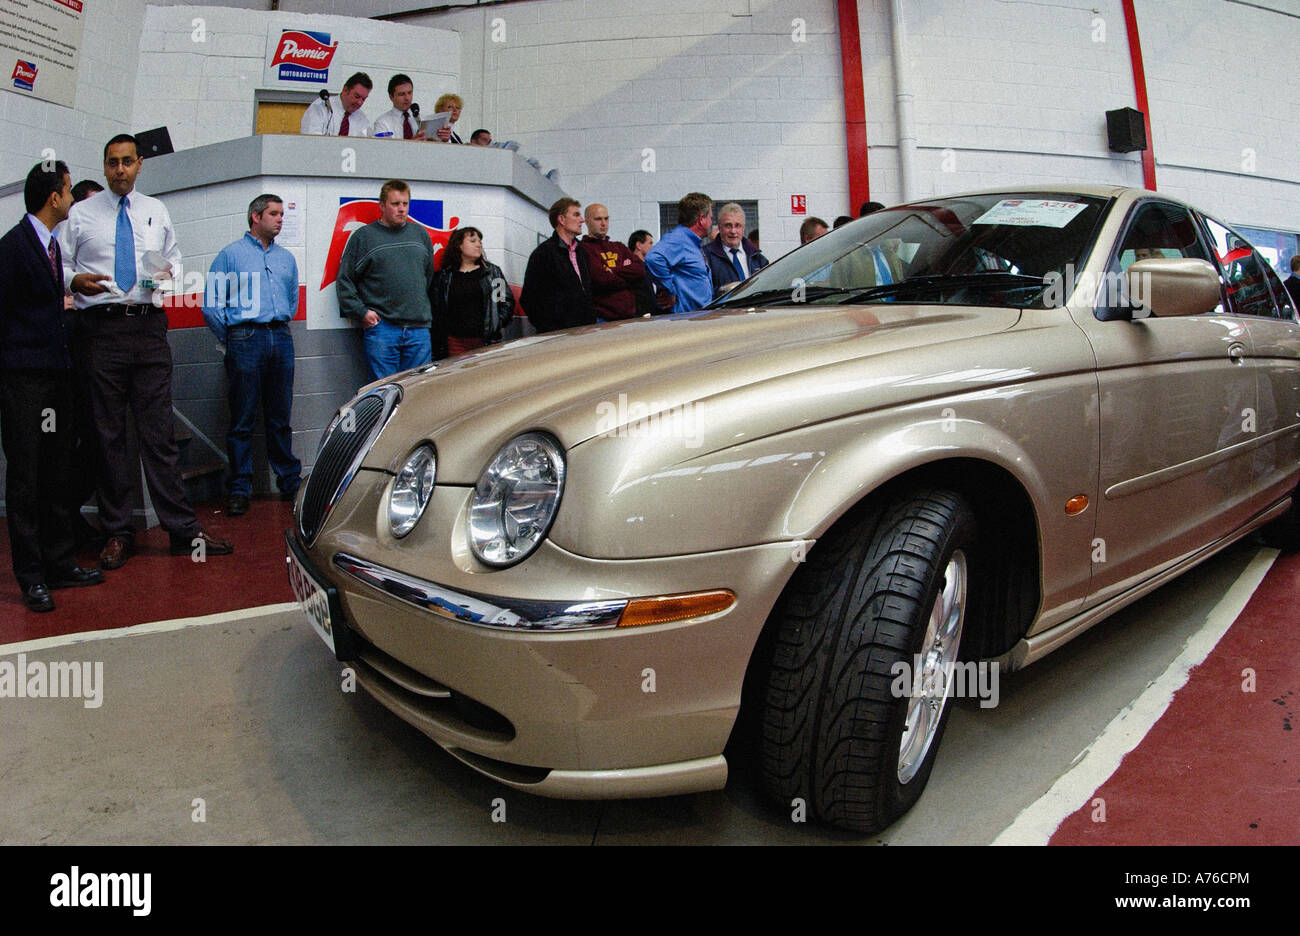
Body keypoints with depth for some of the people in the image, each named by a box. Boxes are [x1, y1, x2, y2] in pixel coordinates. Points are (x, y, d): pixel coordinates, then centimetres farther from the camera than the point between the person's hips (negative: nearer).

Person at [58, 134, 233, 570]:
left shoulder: (156, 211, 17)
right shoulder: (81, 215, 10)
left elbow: (174, 258, 21)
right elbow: (59, 267, 10)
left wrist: (169, 272, -1)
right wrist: (76, 281, -12)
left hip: (150, 326, 1)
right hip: (102, 328, -1)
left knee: (158, 433, 0)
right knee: (109, 433, 3)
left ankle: (183, 531, 1)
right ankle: (117, 532, 12)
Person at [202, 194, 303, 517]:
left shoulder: (286, 258, 19)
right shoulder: (231, 254, 5)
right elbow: (211, 305, 3)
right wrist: (229, 338, 4)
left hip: (281, 339, 4)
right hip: (245, 339, -4)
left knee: (280, 418, 7)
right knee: (243, 420, -2)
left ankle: (289, 481, 13)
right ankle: (239, 489, 3)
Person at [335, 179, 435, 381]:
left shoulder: (421, 234, 14)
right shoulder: (363, 236, 3)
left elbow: (430, 276, 21)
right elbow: (345, 280, 3)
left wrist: (425, 309, 13)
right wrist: (361, 312, -6)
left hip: (419, 329, 3)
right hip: (381, 328, -3)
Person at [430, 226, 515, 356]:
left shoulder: (492, 271, 14)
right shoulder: (443, 276, 10)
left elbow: (507, 300, 11)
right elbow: (435, 309, 8)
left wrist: (498, 322, -1)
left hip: (487, 340, 0)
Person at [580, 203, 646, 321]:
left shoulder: (619, 247, 21)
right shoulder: (584, 249, -2)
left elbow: (641, 271, 7)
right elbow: (602, 279, -14)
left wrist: (613, 271, -5)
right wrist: (629, 275, 2)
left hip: (629, 316, 6)